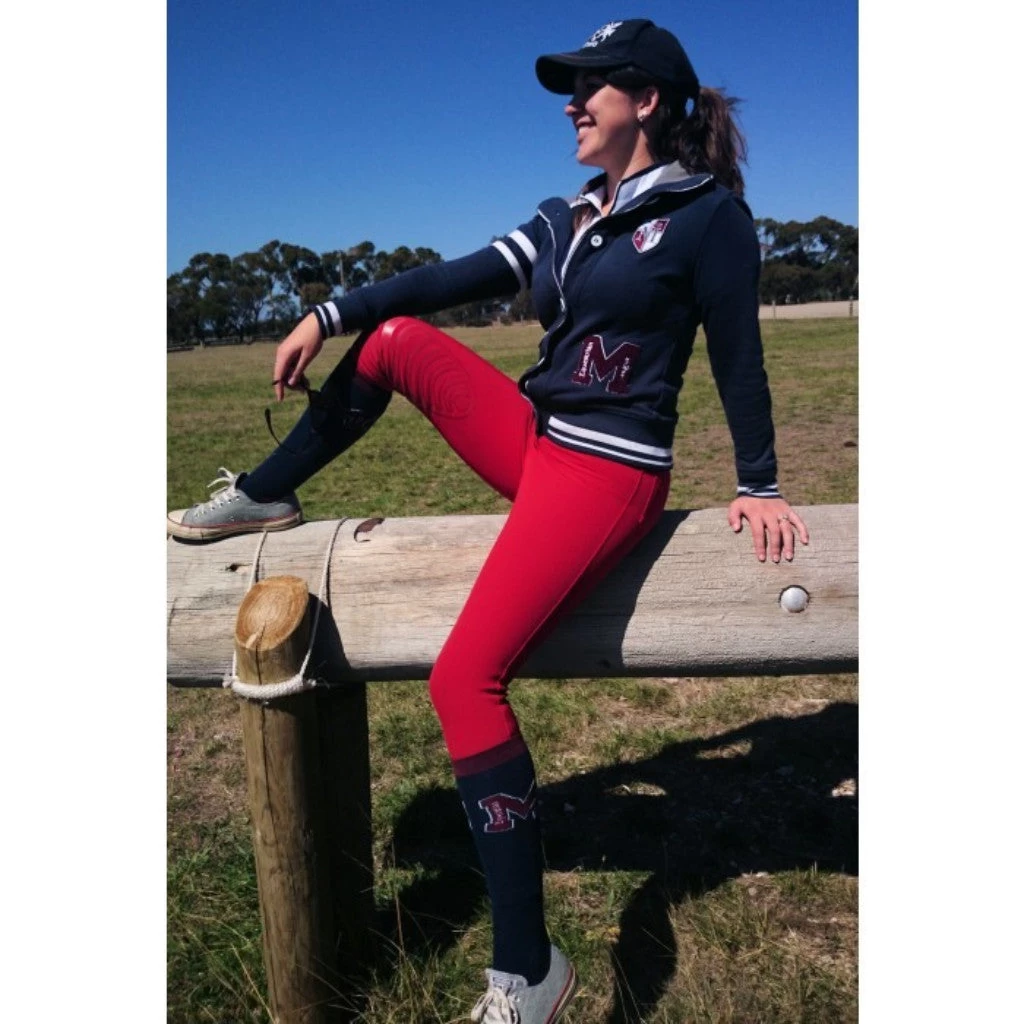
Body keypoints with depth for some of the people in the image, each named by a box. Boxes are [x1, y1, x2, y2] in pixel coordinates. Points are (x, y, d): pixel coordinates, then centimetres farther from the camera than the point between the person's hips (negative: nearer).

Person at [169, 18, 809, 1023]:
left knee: (466, 678, -20)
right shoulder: (569, 217, 15)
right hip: (533, 440, 8)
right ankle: (264, 496, 19)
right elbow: (458, 278, 8)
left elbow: (738, 356, -4)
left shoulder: (709, 214, -4)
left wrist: (759, 486, 0)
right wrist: (328, 313, 1)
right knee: (396, 338, 6)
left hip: (607, 474, -8)